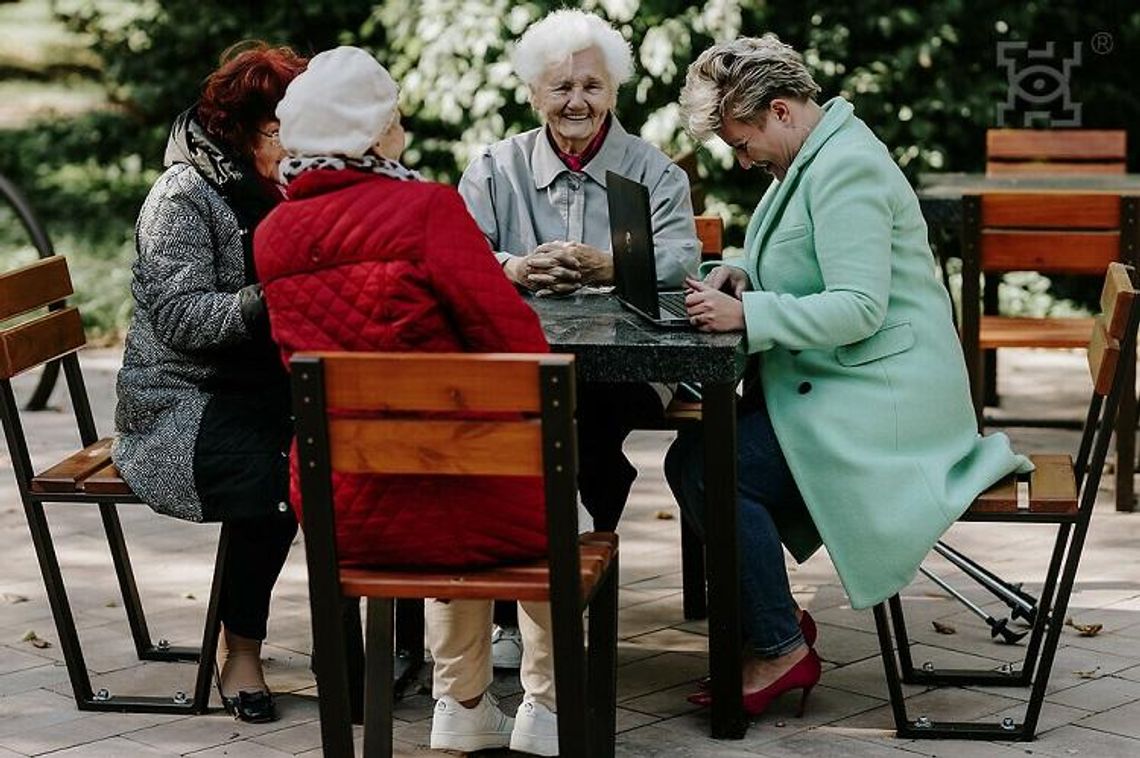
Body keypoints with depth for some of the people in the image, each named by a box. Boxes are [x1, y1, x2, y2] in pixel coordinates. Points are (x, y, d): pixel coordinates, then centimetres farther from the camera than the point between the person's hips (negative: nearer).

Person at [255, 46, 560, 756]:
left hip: (336, 516, 5)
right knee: (542, 491, 29)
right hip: (438, 509, -5)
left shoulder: (273, 232, 4)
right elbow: (518, 344, -14)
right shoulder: (427, 206, -14)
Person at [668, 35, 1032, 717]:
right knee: (690, 457, 0)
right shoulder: (812, 160, 15)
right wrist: (740, 276, 6)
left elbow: (859, 307, -25)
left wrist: (745, 314, -29)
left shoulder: (846, 170, -18)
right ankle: (772, 614, 9)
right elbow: (804, 274, 28)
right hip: (834, 385, 11)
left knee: (708, 471, -20)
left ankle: (781, 649, -9)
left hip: (878, 398, -11)